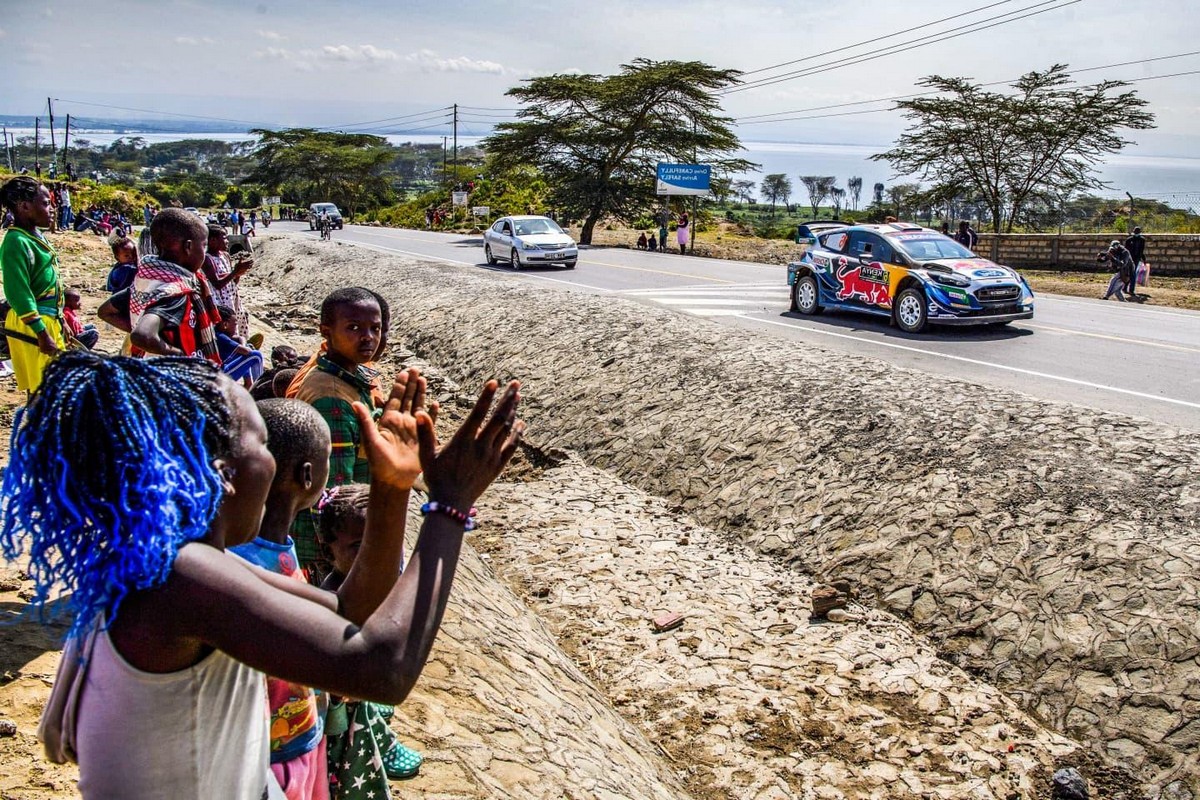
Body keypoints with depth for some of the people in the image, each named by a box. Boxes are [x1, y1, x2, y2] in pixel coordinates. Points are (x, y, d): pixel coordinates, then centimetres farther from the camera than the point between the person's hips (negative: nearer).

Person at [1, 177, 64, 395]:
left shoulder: (36, 236, 10)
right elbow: (19, 294, -22)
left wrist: (59, 322, 22)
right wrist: (42, 335, -22)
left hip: (48, 320, 9)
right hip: (31, 326, -9)